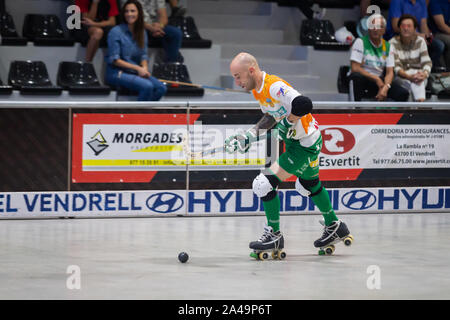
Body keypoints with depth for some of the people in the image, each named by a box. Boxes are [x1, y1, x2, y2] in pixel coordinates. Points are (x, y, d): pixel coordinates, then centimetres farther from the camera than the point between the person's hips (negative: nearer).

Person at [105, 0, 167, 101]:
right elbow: (114, 59, -12)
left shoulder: (142, 32, 11)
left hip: (135, 73, 7)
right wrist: (137, 68, -16)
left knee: (161, 88, -17)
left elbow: (144, 55, 13)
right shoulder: (116, 32, -9)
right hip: (117, 73, -7)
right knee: (147, 86, -30)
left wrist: (144, 68, -11)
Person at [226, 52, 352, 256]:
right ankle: (334, 227, 46)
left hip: (305, 144, -10)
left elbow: (303, 105, -41)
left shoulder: (275, 87, -29)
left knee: (265, 183, -12)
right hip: (294, 140, 10)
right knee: (309, 185, 28)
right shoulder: (257, 88, 2)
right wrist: (249, 136, 7)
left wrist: (289, 123, -26)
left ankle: (274, 235, 2)